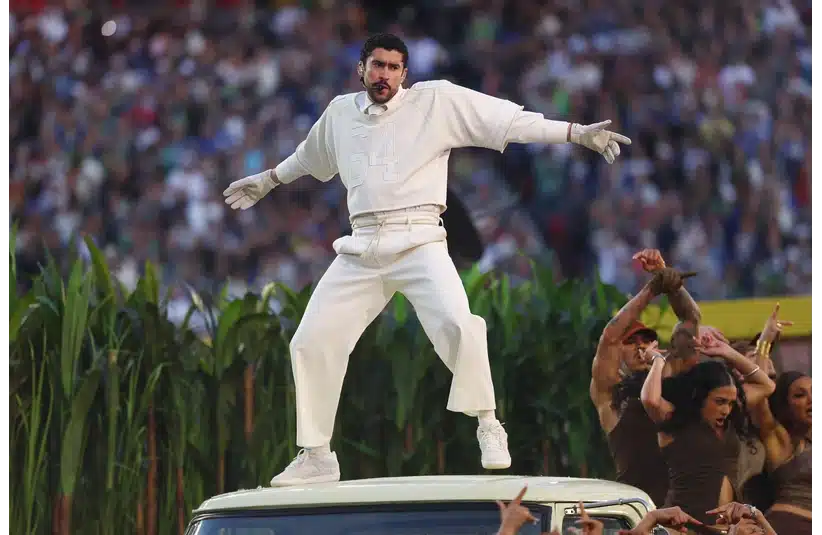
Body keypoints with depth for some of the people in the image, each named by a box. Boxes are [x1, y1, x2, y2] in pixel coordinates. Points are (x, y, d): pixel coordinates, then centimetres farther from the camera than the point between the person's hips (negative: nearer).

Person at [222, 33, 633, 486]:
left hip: (418, 240, -4)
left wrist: (578, 133, -10)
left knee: (457, 324, -28)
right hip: (362, 247, 5)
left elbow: (509, 121, -3)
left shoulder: (436, 101, 2)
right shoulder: (340, 113, 14)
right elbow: (310, 156, 36)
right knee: (311, 343, 1)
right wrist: (268, 180, 51)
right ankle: (315, 457, 15)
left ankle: (487, 427, -10)